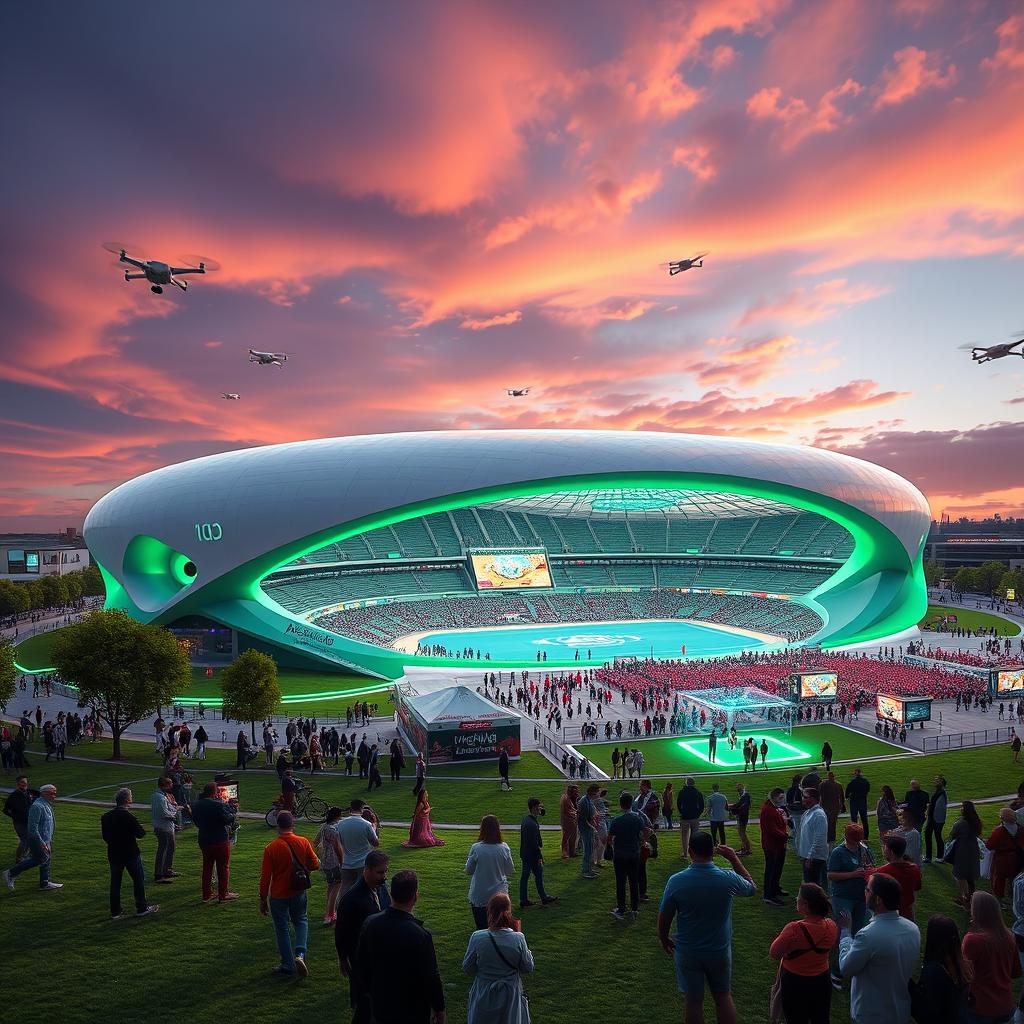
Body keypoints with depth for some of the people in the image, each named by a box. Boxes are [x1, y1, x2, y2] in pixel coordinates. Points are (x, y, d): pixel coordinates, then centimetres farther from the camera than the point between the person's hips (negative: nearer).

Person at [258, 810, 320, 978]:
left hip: (278, 895, -2)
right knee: (301, 921, 23)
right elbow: (315, 864, -3)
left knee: (282, 928, 14)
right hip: (298, 893, 2)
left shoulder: (271, 848, -17)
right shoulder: (303, 842, -11)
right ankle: (300, 953, 2)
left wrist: (263, 899, 0)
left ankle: (287, 965, 21)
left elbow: (265, 876, -12)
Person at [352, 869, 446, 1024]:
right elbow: (431, 977, -17)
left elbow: (360, 966, 1)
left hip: (379, 1009, 4)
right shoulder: (420, 935, -28)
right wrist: (439, 1008, -1)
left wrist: (364, 992, 18)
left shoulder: (370, 923, -13)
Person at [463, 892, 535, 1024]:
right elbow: (528, 968, -7)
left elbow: (467, 968, -6)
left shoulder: (477, 937, -20)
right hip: (510, 995, 0)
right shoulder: (518, 938, -20)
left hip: (483, 996, 0)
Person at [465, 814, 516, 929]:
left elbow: (468, 870, -5)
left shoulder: (476, 848, -16)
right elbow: (510, 870, 2)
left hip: (479, 897, -1)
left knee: (481, 929, 11)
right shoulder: (504, 848, -10)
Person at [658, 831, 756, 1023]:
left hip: (688, 952, -1)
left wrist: (664, 939, 10)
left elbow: (664, 917, -9)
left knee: (694, 1000, 16)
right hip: (720, 950, 1)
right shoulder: (728, 879, -19)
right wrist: (734, 859, 5)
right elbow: (752, 888, 4)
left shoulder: (676, 881, -21)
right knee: (723, 997, 21)